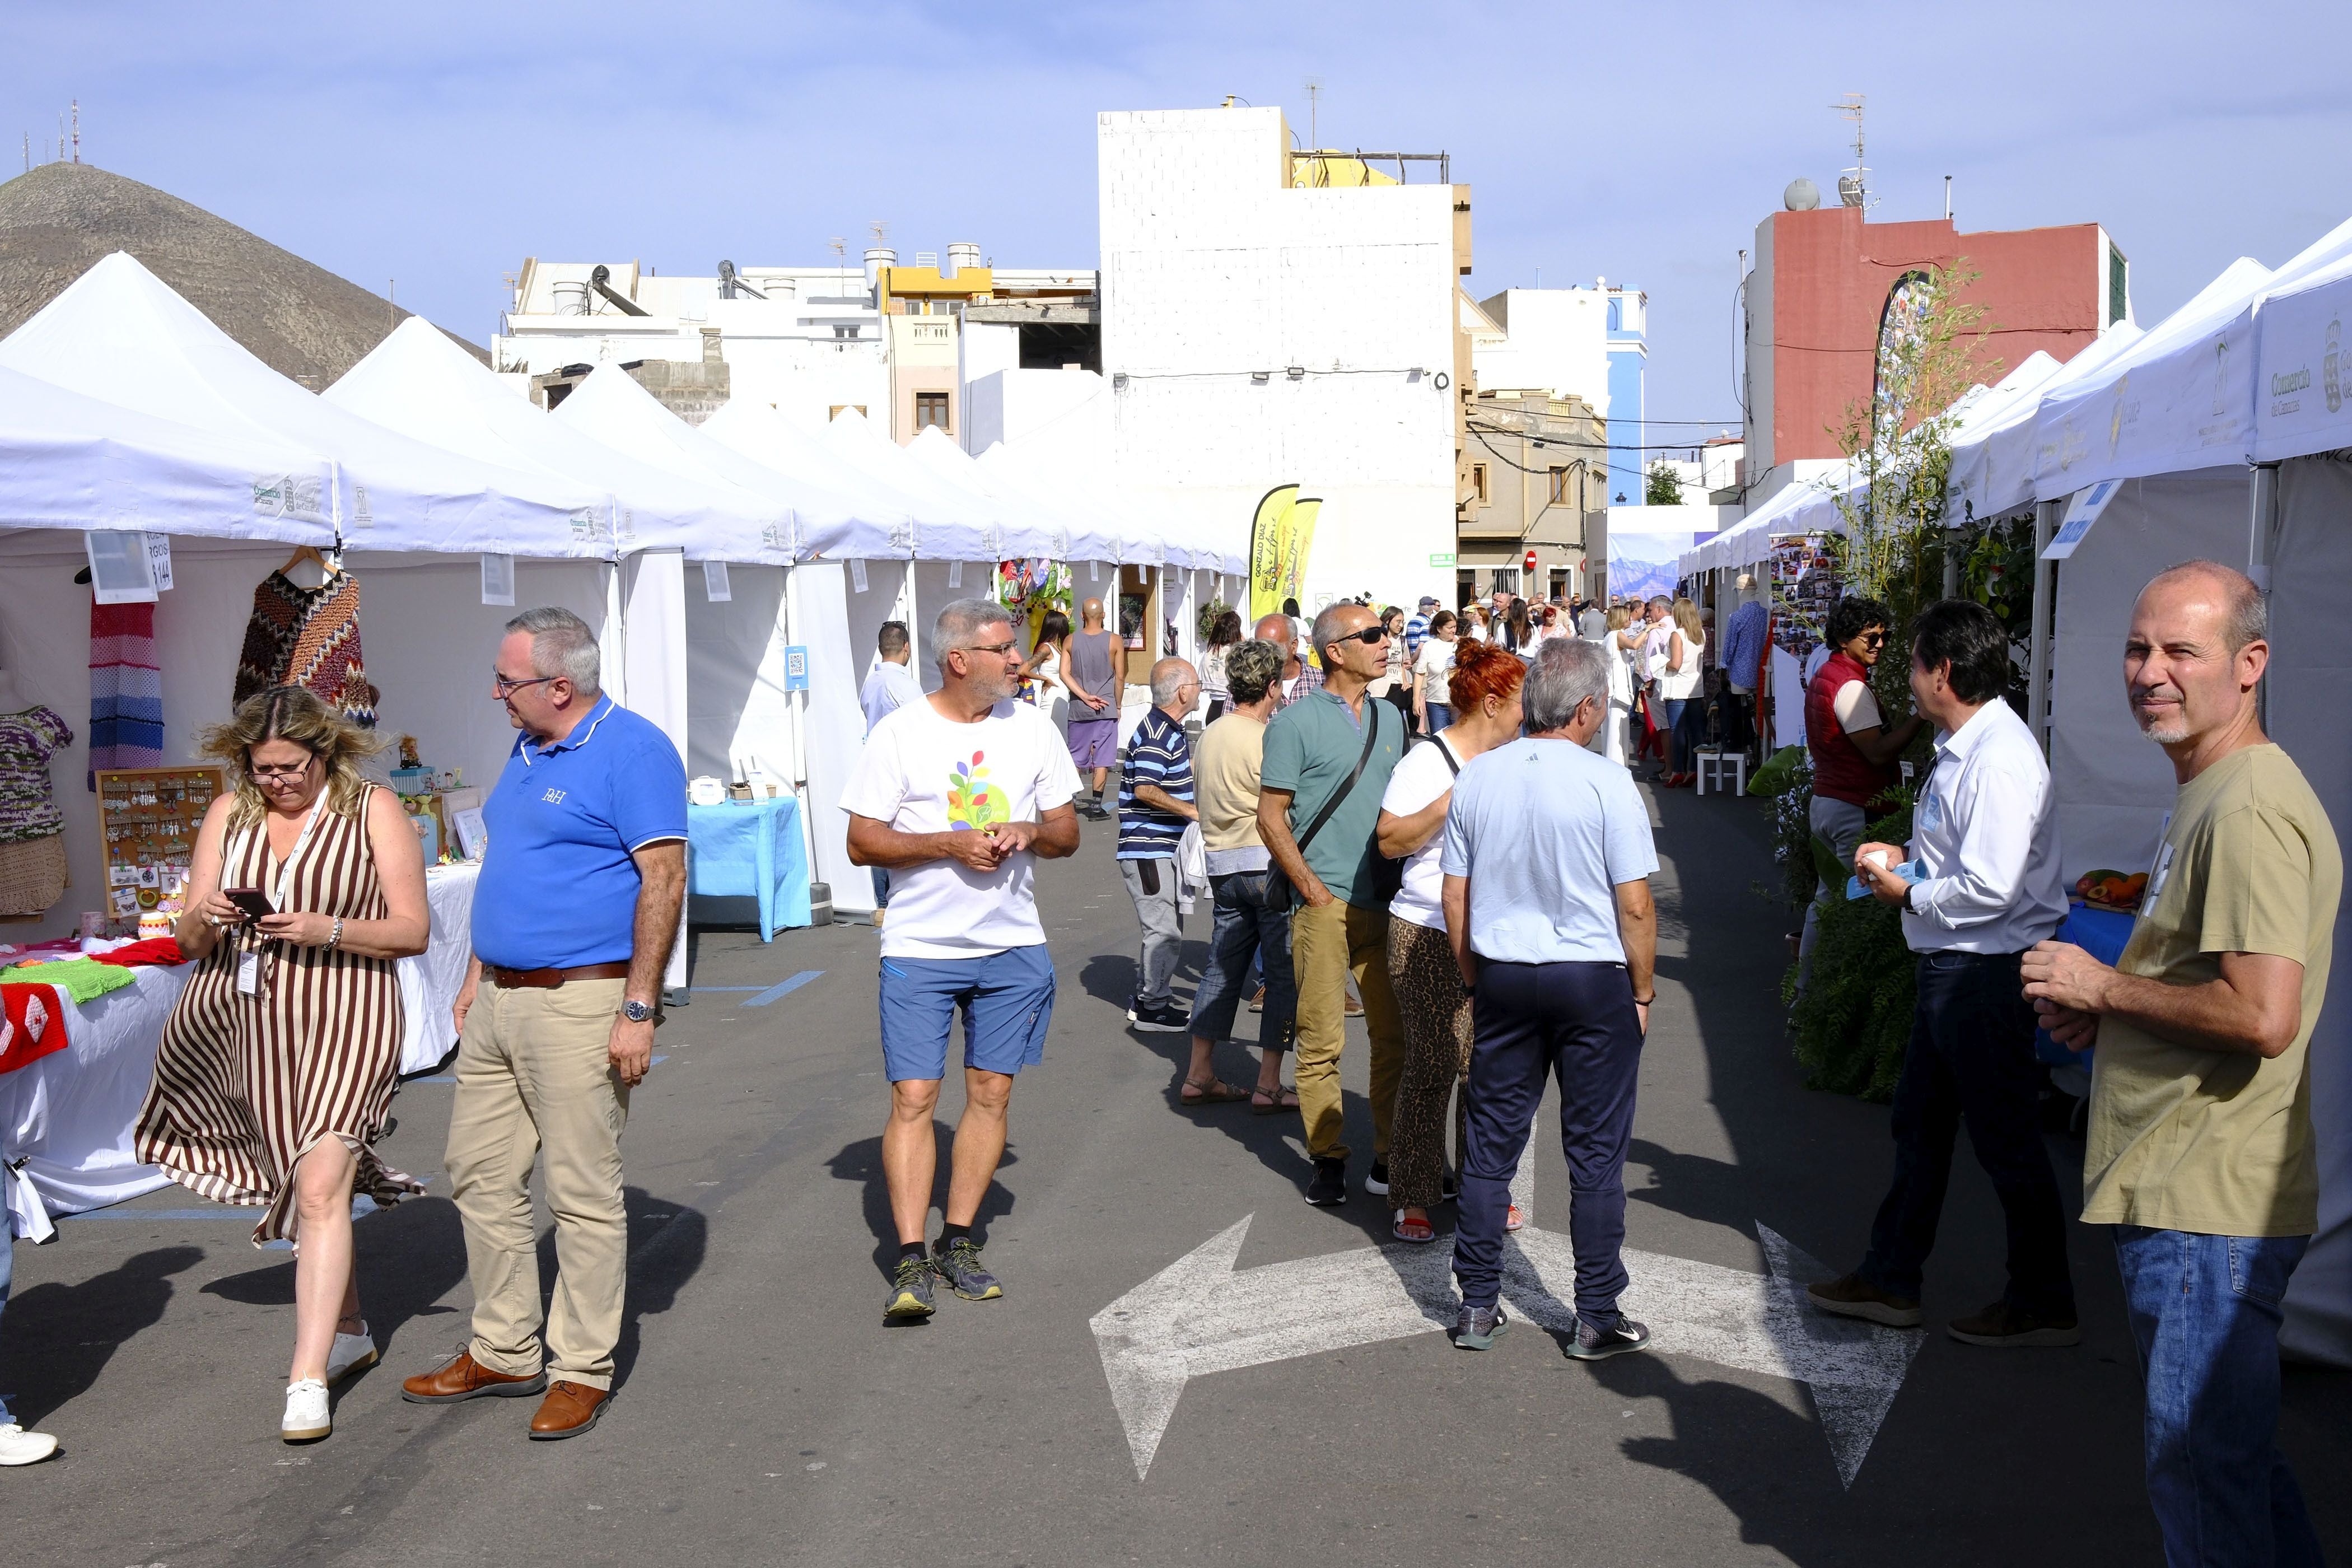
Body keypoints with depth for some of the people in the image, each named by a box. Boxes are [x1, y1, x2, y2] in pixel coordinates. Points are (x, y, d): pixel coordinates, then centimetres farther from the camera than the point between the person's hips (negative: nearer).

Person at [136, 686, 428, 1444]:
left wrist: (326, 930, -19)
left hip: (344, 1017, -5)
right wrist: (203, 919, -14)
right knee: (300, 1184, 15)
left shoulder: (373, 811, -2)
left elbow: (411, 928, -5)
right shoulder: (229, 815, 9)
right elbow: (191, 940, 9)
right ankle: (349, 1331, 32)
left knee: (320, 1189, -14)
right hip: (250, 1019, 5)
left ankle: (308, 1377, -14)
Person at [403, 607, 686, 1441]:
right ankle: (502, 1352, 25)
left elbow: (664, 878, -17)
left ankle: (583, 1370, 9)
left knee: (585, 1194, -1)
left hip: (580, 1005, -9)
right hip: (498, 1003, 9)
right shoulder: (528, 752, 15)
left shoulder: (633, 750, -12)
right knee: (480, 1175, 13)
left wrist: (639, 1009, -20)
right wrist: (476, 978, 19)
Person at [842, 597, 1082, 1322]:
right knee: (913, 1097, -9)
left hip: (1013, 946, 4)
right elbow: (862, 842, -6)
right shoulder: (901, 734, -5)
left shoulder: (1032, 727, 6)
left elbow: (1067, 834, 11)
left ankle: (958, 1241, 17)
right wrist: (951, 844, -17)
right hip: (920, 948, -4)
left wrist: (1029, 832, -11)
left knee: (991, 1092, 6)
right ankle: (910, 1261, -6)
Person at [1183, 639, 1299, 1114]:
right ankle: (1268, 1086, 0)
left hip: (1221, 864, 8)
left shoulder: (1208, 736, 10)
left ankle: (1199, 1074, 18)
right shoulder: (1266, 740, -14)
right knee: (1284, 972, 0)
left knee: (1223, 965, 15)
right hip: (1269, 864, -8)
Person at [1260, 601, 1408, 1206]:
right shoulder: (1297, 722, -4)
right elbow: (1270, 816, -6)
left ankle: (1390, 1159, 15)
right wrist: (1314, 891, -11)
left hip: (1384, 902, 5)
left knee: (1396, 1034, 6)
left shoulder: (1388, 718, 14)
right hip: (1325, 905, -5)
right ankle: (1327, 1158, 10)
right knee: (1321, 1040, -1)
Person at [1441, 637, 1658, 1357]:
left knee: (1491, 1143, 11)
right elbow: (1635, 905, -11)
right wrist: (1643, 991, 1)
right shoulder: (1606, 783, -13)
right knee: (1595, 1153, 5)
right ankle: (1597, 1318, 11)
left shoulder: (1477, 777, 1)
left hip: (1502, 976, 4)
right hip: (1594, 979, -4)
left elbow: (1455, 898, 6)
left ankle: (1478, 1306, 17)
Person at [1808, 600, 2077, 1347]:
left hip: (1988, 971, -10)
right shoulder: (1960, 748, 8)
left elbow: (1990, 888, -27)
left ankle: (2043, 1304, 19)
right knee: (1919, 1124, 18)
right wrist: (1905, 854, 6)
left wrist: (1906, 894, -14)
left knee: (2005, 1138, 4)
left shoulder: (2001, 759, -23)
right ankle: (1890, 1280, 32)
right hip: (1950, 965, 10)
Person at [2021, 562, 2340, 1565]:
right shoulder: (2209, 795, 16)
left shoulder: (2250, 811, -19)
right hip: (2184, 1195, 11)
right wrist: (2106, 1016, 9)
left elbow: (2262, 1017, -28)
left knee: (2202, 1474, -1)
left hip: (2207, 1210, -11)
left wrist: (2102, 987, -15)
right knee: (2234, 1463, 21)